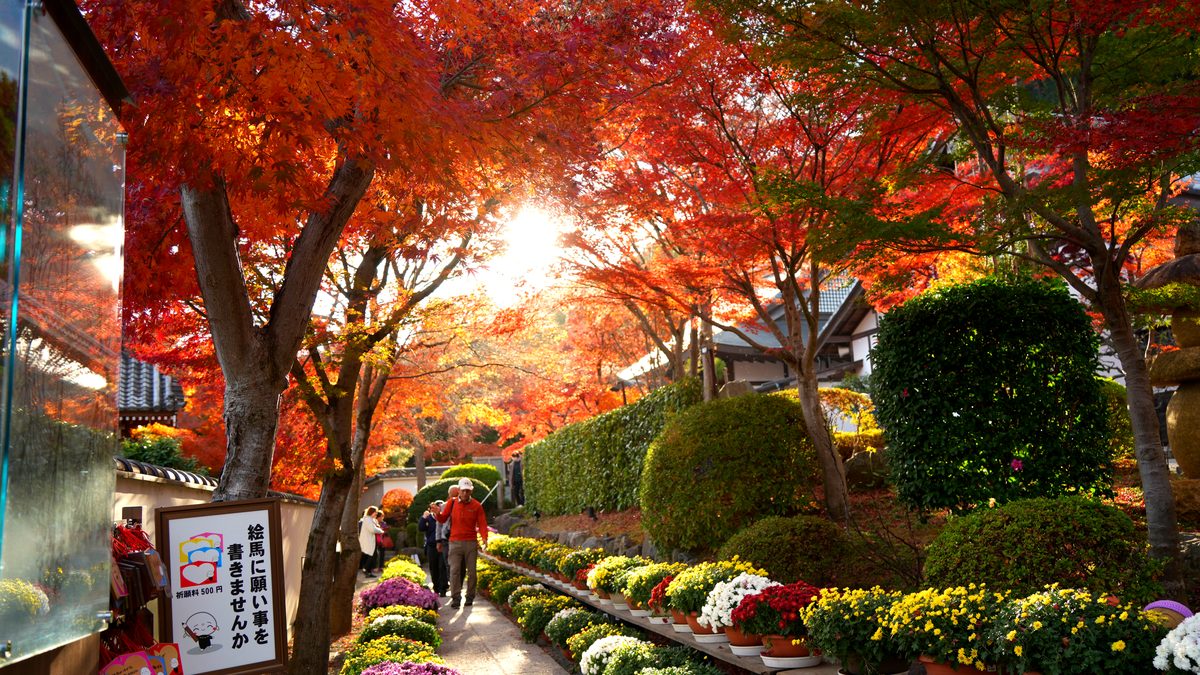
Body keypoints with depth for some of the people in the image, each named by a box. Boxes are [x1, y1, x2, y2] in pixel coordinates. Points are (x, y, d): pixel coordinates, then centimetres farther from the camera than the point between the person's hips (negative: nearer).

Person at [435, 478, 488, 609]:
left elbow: (482, 524, -2)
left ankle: (470, 597, 15)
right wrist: (437, 513, -14)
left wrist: (484, 538, -18)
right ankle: (455, 598, -5)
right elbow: (443, 519, 8)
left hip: (471, 543, 0)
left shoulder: (477, 506, 1)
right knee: (455, 571, -6)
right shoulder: (452, 503, 5)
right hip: (455, 542, 0)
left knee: (471, 571, 4)